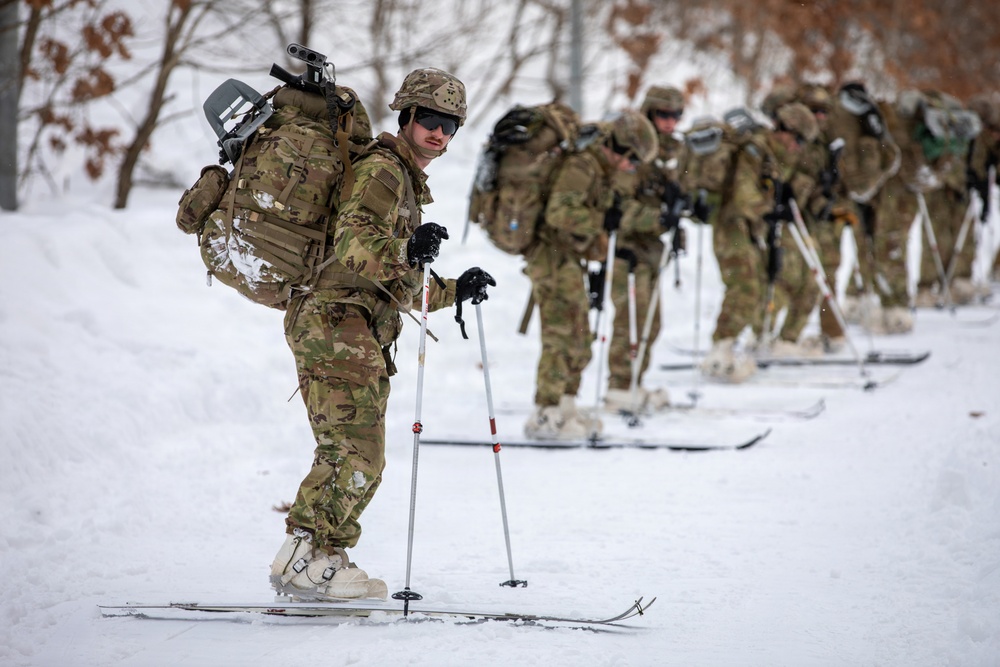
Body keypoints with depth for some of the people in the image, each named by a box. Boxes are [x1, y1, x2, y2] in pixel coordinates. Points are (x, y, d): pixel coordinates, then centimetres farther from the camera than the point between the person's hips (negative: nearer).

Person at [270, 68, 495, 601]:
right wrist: (406, 253, -38)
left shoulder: (407, 184, 29)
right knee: (356, 453, -17)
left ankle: (326, 561, 14)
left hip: (361, 334, 10)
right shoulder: (382, 170, -4)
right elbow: (351, 242, -22)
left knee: (355, 457, 10)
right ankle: (303, 561, -17)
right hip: (336, 322, -10)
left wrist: (454, 291, 29)